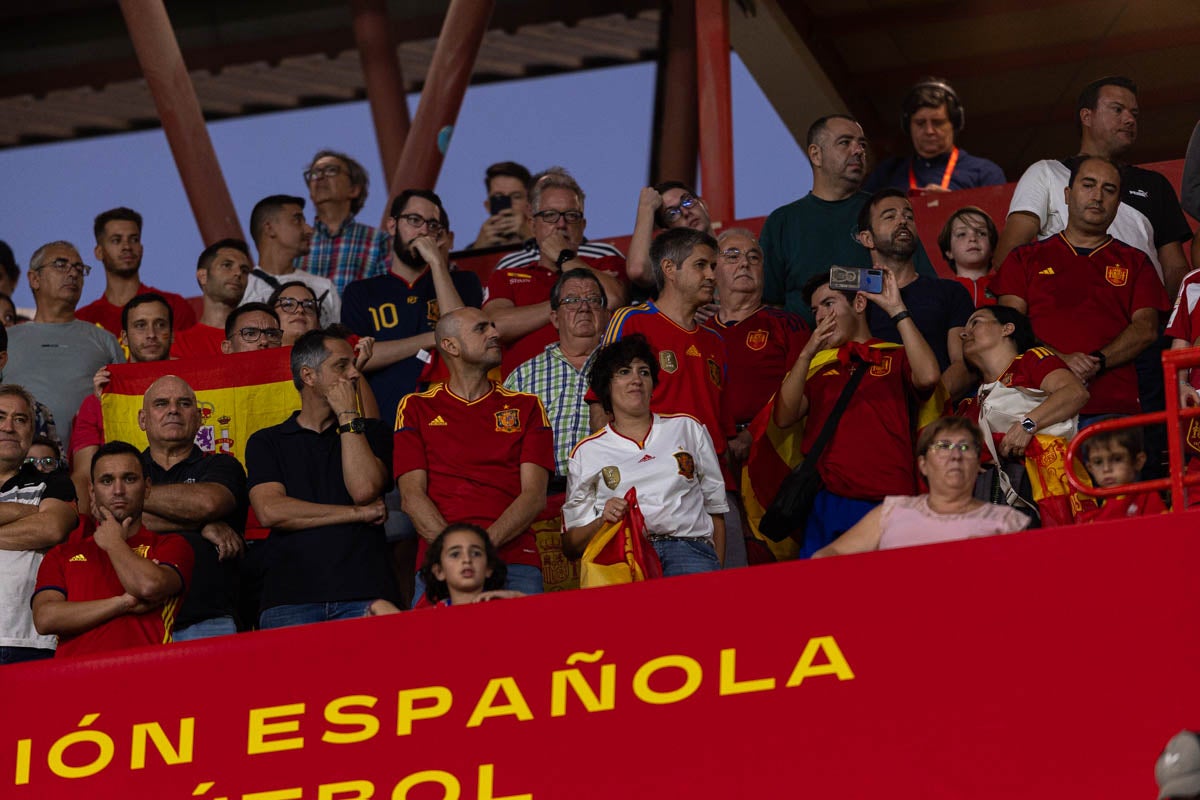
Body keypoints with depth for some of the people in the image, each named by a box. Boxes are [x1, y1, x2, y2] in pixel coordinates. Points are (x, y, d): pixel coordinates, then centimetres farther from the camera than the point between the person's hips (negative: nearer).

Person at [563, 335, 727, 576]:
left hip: (689, 545, 0)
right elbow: (571, 544, 14)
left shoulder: (687, 428, 23)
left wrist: (717, 570, 7)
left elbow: (715, 508, 20)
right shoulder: (586, 452, 18)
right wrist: (602, 521, -6)